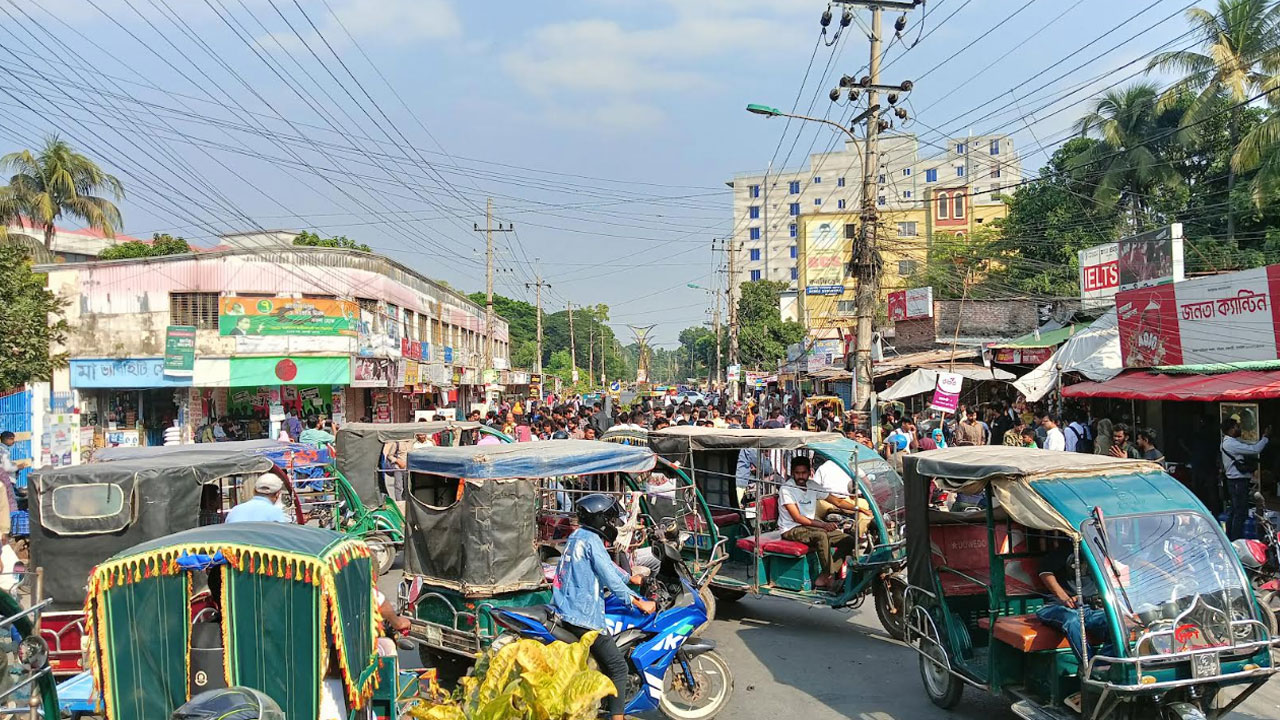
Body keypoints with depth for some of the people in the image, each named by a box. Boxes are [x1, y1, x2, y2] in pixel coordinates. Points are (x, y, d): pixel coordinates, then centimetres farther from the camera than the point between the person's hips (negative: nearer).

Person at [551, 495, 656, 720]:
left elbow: (607, 565, 27)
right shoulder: (591, 540, -14)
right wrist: (640, 604, -10)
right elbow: (610, 579, -17)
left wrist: (633, 579, 35)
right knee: (618, 666, -4)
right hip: (584, 617, -10)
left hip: (564, 611, 10)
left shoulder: (576, 536, 16)